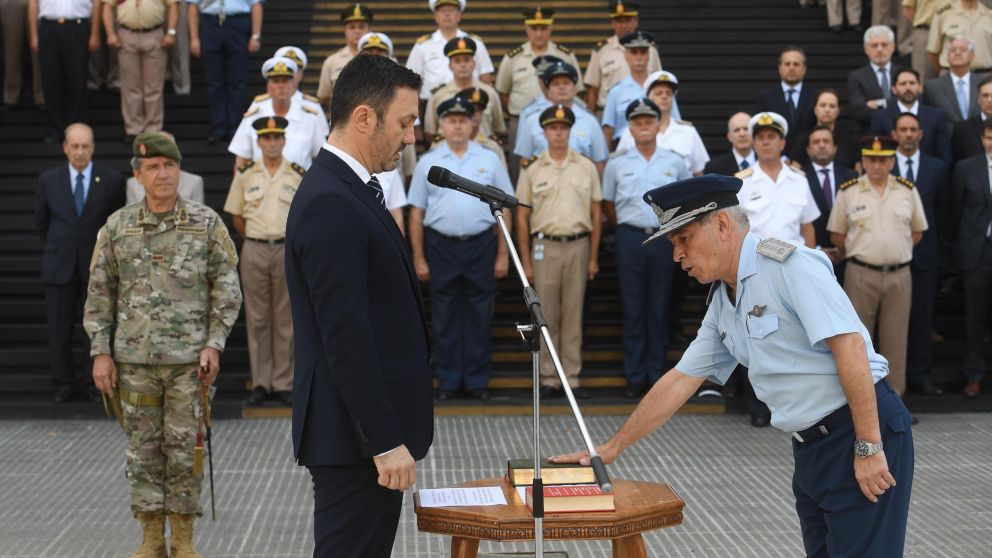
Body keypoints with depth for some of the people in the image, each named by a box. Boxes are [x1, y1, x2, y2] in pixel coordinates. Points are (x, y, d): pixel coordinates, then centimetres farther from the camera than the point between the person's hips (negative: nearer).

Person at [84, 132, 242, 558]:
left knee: (184, 450, 2)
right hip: (134, 361, 2)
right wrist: (100, 352, 1)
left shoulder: (207, 224, 0)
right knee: (143, 451, 6)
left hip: (190, 360, -1)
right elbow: (99, 294, 7)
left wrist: (214, 344, -8)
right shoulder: (117, 228, 4)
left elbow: (227, 289, 0)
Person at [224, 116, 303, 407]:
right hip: (254, 250, 1)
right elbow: (237, 217, 11)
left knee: (285, 319, 3)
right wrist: (256, 240, 11)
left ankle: (283, 383, 8)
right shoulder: (245, 175, 4)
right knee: (257, 318, 3)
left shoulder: (298, 175, 3)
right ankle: (260, 383, 9)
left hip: (287, 249, -1)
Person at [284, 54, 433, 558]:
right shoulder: (329, 204, -18)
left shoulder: (346, 191, 14)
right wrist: (385, 442, -23)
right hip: (356, 436, -10)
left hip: (370, 428, 10)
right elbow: (345, 336, -23)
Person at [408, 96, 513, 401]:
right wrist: (419, 258, 0)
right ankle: (448, 381, 12)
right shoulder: (428, 162, 5)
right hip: (441, 246, 0)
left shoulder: (489, 159, 6)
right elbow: (416, 213, 5)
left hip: (481, 244, 0)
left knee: (479, 317, 4)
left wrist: (502, 254, 0)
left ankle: (477, 381, 12)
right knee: (444, 318, 5)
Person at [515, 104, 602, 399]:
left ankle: (572, 379, 9)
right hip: (545, 246, -1)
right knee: (546, 316, 1)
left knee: (574, 316, 5)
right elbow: (522, 217, 4)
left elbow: (596, 213, 9)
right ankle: (549, 380, 7)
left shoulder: (586, 167, 8)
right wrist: (526, 261, -1)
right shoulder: (531, 170, 4)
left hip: (578, 245, 1)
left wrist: (593, 257, 4)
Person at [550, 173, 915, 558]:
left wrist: (868, 448, -22)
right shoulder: (722, 303, 13)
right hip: (811, 448, 8)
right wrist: (612, 448, 19)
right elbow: (680, 381, 18)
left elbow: (850, 346, -21)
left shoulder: (789, 266, -14)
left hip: (860, 436, -8)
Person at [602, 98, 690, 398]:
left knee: (659, 311, 5)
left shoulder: (675, 162, 6)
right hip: (630, 238, 0)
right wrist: (625, 228, 9)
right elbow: (607, 202, 13)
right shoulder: (617, 163, 4)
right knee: (633, 310, 2)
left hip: (664, 238, 0)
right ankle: (635, 377, 7)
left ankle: (657, 375, 11)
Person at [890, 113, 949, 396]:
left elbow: (941, 210, 11)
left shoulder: (937, 168, 7)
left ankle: (919, 375, 8)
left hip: (924, 252, 1)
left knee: (923, 316, 2)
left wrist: (934, 242, 7)